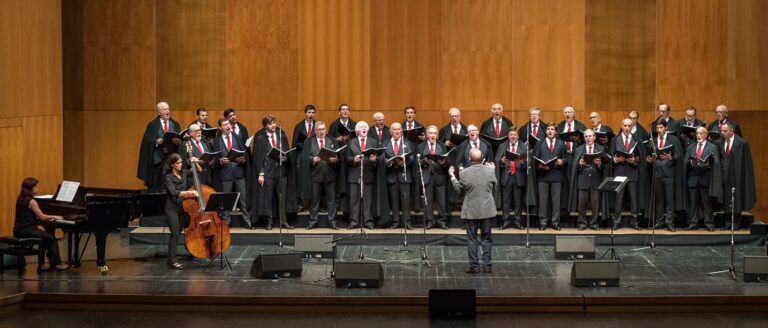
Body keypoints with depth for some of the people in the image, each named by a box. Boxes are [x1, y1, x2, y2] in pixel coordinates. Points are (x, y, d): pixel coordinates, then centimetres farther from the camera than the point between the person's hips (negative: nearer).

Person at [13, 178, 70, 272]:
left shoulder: (21, 199, 13)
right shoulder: (31, 201, -14)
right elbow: (42, 217, -15)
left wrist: (49, 218, 14)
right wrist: (54, 217, 3)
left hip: (19, 230, 9)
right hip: (27, 231, -9)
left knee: (44, 238, 26)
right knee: (52, 239, -1)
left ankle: (41, 265, 25)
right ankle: (57, 264, 6)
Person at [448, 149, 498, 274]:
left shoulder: (465, 173, -14)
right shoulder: (489, 171, -8)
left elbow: (459, 189, 0)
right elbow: (495, 187, 7)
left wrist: (452, 176, 15)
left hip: (471, 211, -2)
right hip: (487, 210, 2)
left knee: (472, 239, 6)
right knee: (486, 238, 12)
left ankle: (474, 266, 6)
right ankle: (487, 265, 12)